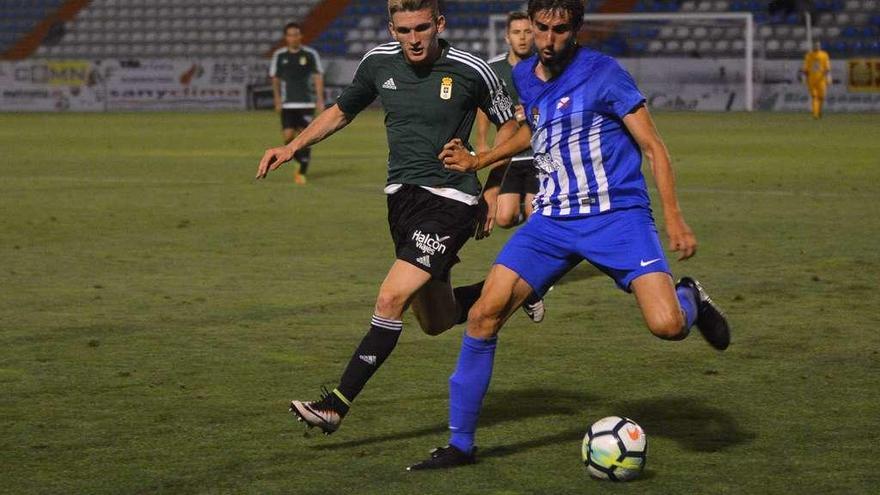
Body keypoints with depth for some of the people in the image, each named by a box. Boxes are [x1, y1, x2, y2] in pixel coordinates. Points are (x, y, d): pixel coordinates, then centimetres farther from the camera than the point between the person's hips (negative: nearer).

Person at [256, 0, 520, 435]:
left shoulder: (471, 71, -11)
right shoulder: (378, 63, 1)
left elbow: (509, 123, 5)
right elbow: (342, 111, 19)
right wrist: (292, 147, 9)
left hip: (450, 201, -6)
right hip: (402, 197, 6)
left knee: (391, 299, -19)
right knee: (436, 321, 13)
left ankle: (337, 405, -14)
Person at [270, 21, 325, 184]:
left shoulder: (310, 54, 0)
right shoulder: (279, 55, 3)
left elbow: (318, 77, 1)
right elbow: (275, 79, 10)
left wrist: (320, 100, -7)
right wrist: (277, 100, 2)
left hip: (306, 103, -1)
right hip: (287, 104, 1)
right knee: (288, 137, -8)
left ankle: (302, 172, 7)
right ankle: (300, 163, 19)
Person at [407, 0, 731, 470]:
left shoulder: (602, 73, -9)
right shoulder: (522, 77, 8)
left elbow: (653, 146, -7)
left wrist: (674, 218, -15)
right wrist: (477, 161, 20)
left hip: (617, 215, -5)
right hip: (551, 220, 5)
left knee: (667, 325, -23)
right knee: (485, 313, -11)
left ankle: (690, 299, 19)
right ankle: (460, 444, 1)